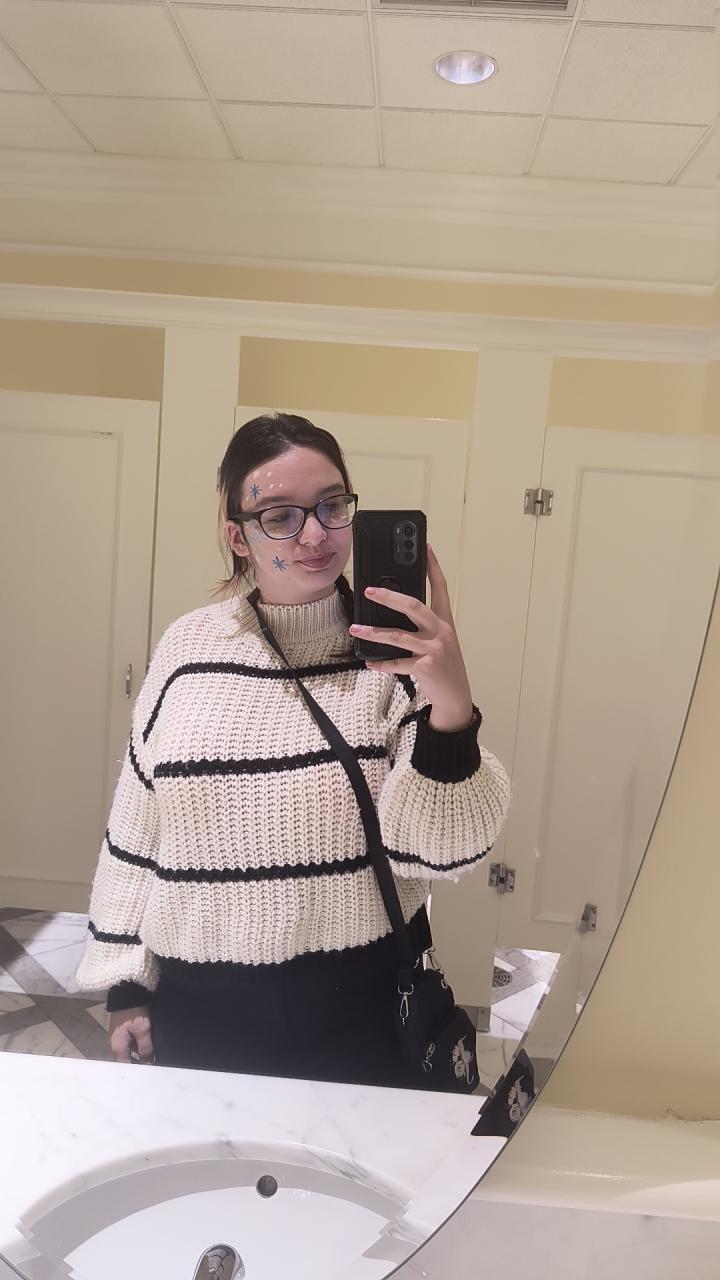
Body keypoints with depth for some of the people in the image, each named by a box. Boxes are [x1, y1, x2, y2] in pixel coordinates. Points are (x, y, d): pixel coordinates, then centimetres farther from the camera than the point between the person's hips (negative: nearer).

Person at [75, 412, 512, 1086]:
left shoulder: (396, 646, -12)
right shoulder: (187, 647, -6)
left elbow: (442, 849, -17)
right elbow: (136, 827, 3)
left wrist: (452, 705, -33)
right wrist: (125, 984, 7)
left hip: (360, 1007, -1)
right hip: (201, 1004, 2)